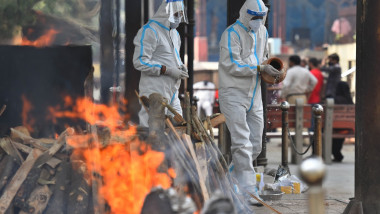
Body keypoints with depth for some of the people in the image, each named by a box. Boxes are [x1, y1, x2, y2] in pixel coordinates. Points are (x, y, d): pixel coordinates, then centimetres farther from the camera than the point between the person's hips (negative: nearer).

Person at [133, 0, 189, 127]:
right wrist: (168, 70, -20)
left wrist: (180, 66, 6)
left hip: (172, 92, 9)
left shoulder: (174, 33, 18)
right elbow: (140, 62, -17)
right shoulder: (150, 31, -11)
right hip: (155, 90, -9)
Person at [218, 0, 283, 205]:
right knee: (242, 143, -13)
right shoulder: (232, 33, -12)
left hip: (254, 95, 8)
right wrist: (260, 68, -23)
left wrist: (271, 73, 8)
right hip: (233, 94, -8)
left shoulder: (262, 32, 13)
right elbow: (232, 65, -19)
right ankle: (248, 191, -15)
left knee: (255, 145, 8)